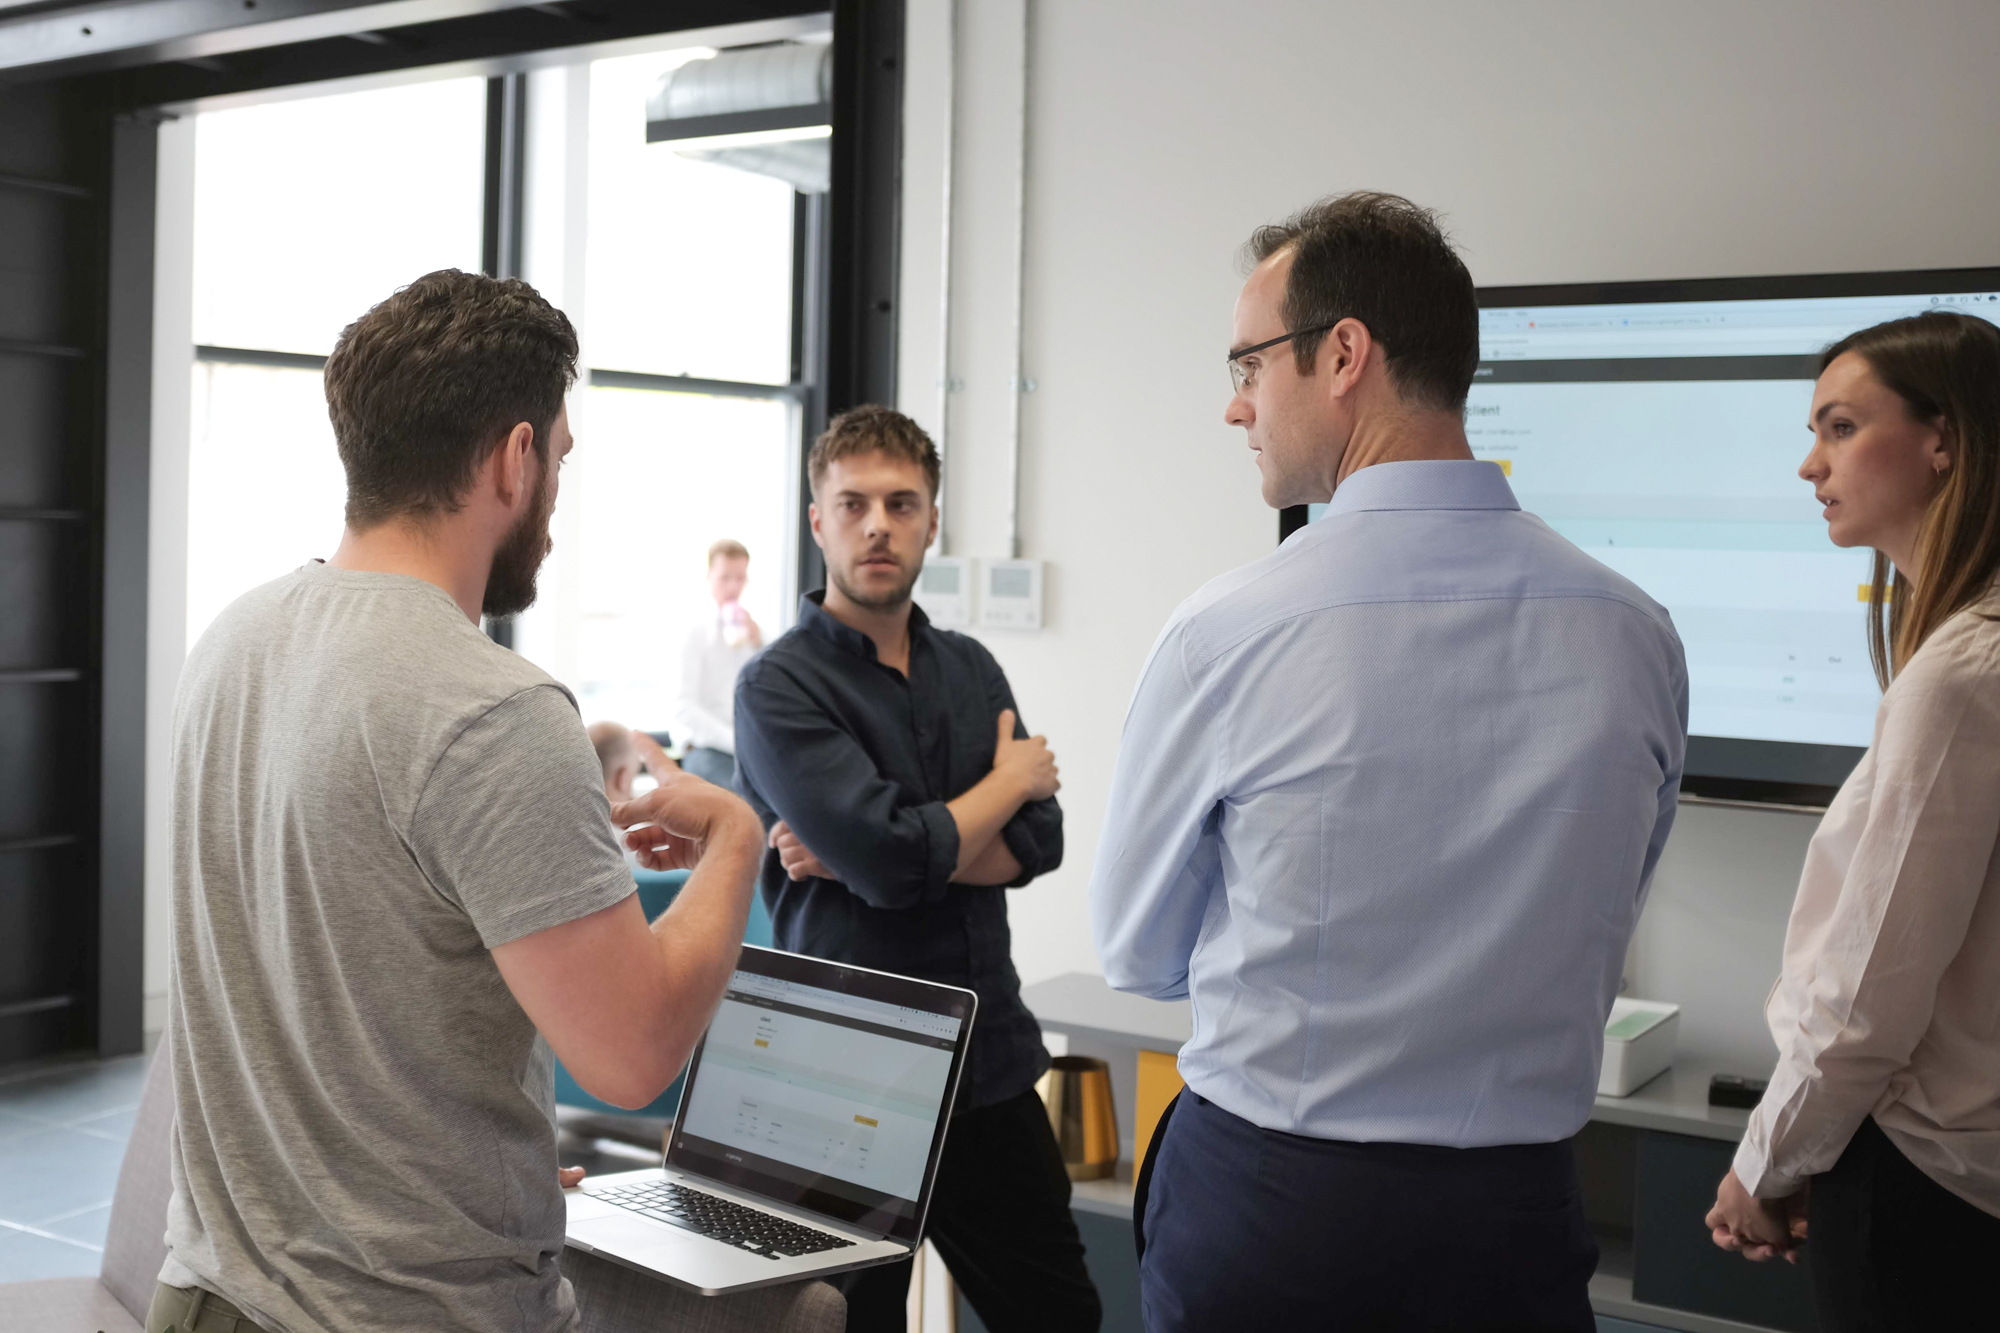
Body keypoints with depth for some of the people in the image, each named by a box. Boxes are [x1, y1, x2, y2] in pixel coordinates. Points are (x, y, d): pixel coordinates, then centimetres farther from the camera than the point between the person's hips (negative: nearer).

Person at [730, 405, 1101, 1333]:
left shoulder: (971, 668, 9)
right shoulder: (780, 687, -10)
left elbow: (1038, 842, -2)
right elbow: (898, 863, -21)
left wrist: (869, 851, -15)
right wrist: (1009, 780, -4)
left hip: (991, 1063, 5)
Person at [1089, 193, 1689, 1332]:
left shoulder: (1225, 634, -18)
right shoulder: (1639, 636, -6)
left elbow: (1136, 954, -3)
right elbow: (1597, 945, 7)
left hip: (1261, 1205, -3)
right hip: (1521, 1214, 3)